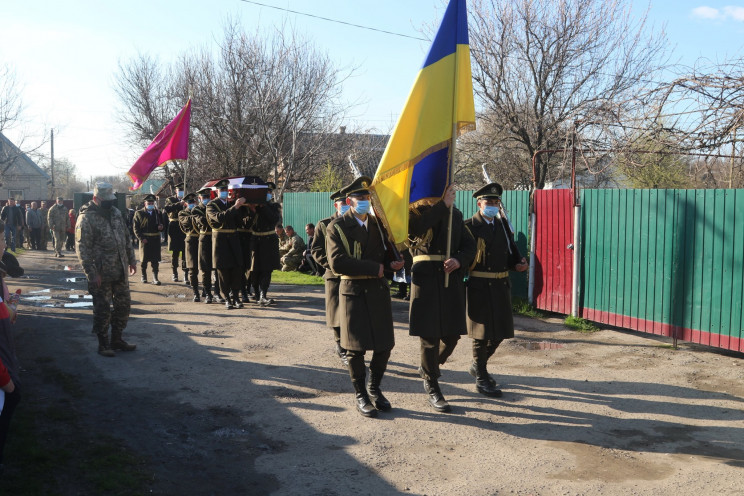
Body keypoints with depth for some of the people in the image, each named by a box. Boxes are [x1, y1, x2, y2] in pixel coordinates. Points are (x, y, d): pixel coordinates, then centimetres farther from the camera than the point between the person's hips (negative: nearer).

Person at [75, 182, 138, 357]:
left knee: (123, 305, 13)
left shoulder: (116, 213, 8)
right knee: (102, 310, 3)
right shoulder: (86, 219, -14)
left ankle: (116, 339, 27)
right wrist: (92, 273, -21)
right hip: (101, 275, -7)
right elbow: (83, 249, -17)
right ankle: (103, 344, 16)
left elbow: (126, 238, 17)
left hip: (121, 271, 7)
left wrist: (131, 260, 15)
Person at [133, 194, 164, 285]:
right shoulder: (139, 213, 1)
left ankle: (155, 277, -1)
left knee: (155, 260, -2)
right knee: (144, 259, 10)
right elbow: (135, 228, -3)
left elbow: (161, 224, 20)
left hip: (156, 240, 2)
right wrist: (141, 238, -13)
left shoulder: (158, 213, 11)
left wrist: (160, 227, -5)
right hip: (144, 239, -2)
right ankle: (143, 276, 26)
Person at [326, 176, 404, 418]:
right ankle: (360, 396, 17)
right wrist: (374, 268, -17)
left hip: (378, 289, 5)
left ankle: (374, 389, 26)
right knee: (356, 347, 2)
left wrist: (392, 263, -5)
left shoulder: (378, 224, 11)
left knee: (385, 344, 6)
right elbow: (337, 262, -18)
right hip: (353, 291, -5)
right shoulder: (337, 227, -6)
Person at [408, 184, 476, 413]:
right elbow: (417, 226, -23)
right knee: (429, 334, 1)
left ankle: (430, 367, 38)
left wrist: (459, 260, -8)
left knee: (452, 333, 8)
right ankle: (432, 388, 15)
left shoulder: (456, 214, 16)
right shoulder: (418, 209, 0)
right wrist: (443, 205, -18)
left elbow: (469, 245, 13)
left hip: (451, 278, 5)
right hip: (426, 277, -5)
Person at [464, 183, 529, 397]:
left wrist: (519, 262, -2)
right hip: (479, 285, -7)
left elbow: (511, 249, 18)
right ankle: (481, 379, 13)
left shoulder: (503, 224, 13)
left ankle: (478, 365, 35)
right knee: (482, 332, 0)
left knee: (499, 331, 14)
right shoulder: (470, 226, -7)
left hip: (501, 285, 7)